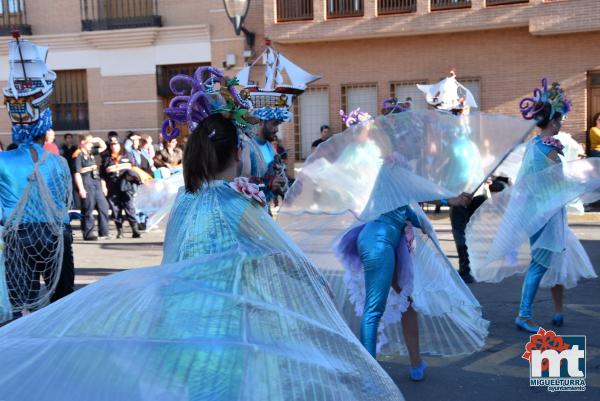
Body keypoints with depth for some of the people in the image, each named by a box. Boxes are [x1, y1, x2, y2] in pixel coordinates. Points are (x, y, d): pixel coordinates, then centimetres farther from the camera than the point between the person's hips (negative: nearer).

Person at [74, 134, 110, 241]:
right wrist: (81, 188, -18)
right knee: (88, 210, -3)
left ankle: (103, 233, 12)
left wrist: (98, 140, 13)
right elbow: (77, 173, -13)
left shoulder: (91, 153, 16)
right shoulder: (79, 156, -7)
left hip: (96, 182, 8)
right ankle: (88, 234, 4)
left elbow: (104, 147, 30)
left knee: (103, 207, 6)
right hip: (86, 184, -8)